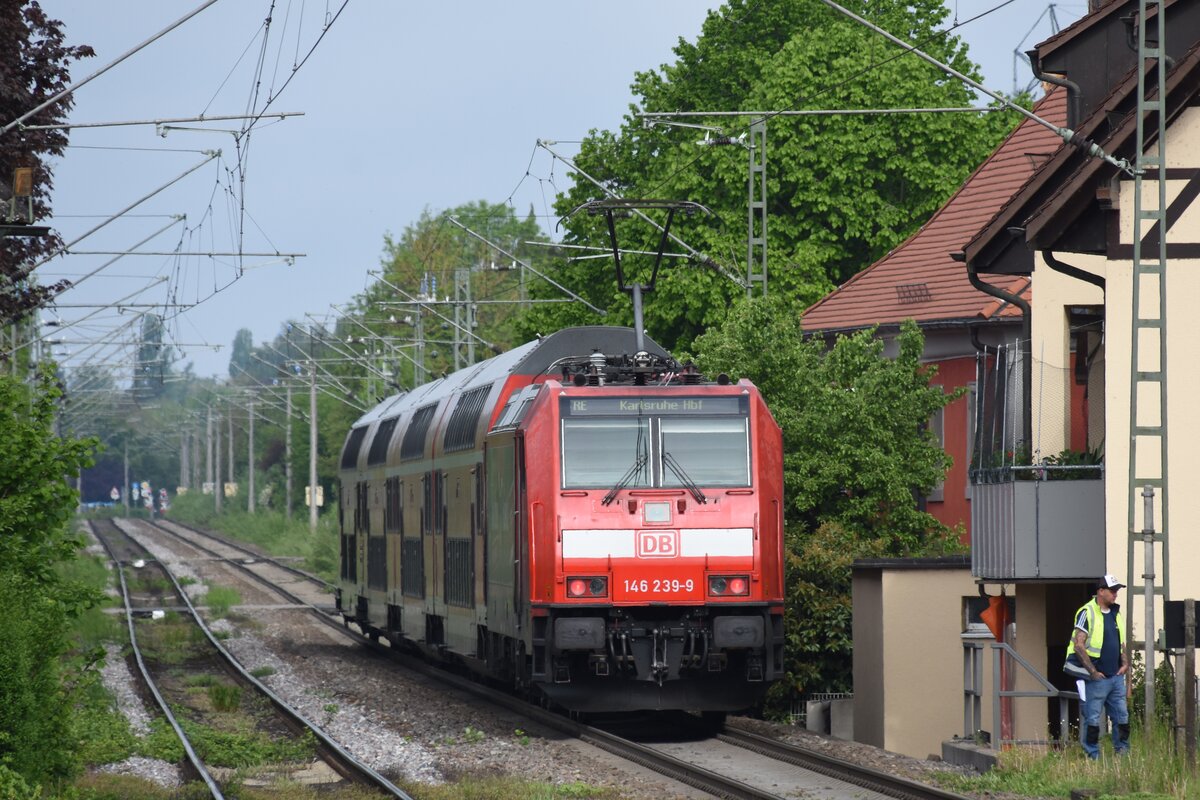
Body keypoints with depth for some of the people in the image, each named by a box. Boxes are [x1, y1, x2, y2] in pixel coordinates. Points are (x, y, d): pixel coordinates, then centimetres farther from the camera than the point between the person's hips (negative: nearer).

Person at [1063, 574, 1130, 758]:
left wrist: (1125, 663, 7)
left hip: (1116, 676, 7)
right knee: (1092, 719, -2)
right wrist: (1093, 672, -16)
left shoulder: (1116, 613, 14)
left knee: (1122, 716, 8)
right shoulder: (1087, 613, -10)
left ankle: (1122, 753, 16)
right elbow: (1078, 645, -14)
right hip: (1095, 679, -7)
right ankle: (1093, 757, 3)